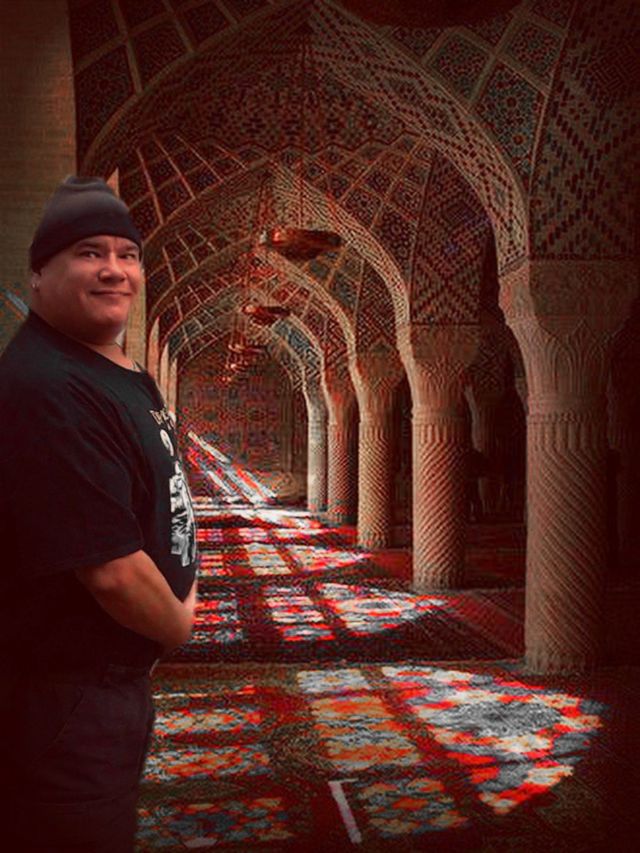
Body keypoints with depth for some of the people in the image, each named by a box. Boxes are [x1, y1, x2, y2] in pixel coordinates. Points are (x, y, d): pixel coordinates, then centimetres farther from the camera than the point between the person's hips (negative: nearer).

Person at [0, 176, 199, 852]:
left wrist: (182, 589, 6)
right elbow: (111, 572, -29)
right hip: (62, 701, -10)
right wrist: (179, 625, -10)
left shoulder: (121, 371, 6)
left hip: (116, 676, 10)